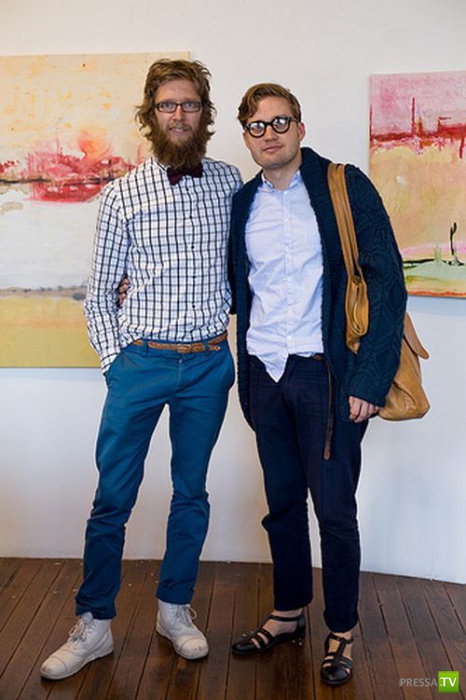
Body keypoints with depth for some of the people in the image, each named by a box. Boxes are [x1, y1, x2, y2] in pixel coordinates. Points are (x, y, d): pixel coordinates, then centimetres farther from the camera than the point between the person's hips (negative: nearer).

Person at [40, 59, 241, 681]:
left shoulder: (229, 181, 5)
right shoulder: (122, 195, -1)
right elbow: (99, 292, 4)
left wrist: (229, 349, 9)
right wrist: (114, 362, -4)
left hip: (209, 365, 2)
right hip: (141, 361, -2)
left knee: (192, 492, 12)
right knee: (113, 498, 3)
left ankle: (175, 610, 30)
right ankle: (94, 626, 20)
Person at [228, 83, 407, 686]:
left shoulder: (345, 188, -4)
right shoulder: (242, 204, 10)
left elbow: (387, 284, -8)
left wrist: (369, 379, -14)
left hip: (326, 373, -4)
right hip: (264, 374, 5)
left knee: (334, 508, 3)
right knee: (282, 501, 15)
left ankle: (341, 632, 22)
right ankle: (288, 613, 32)